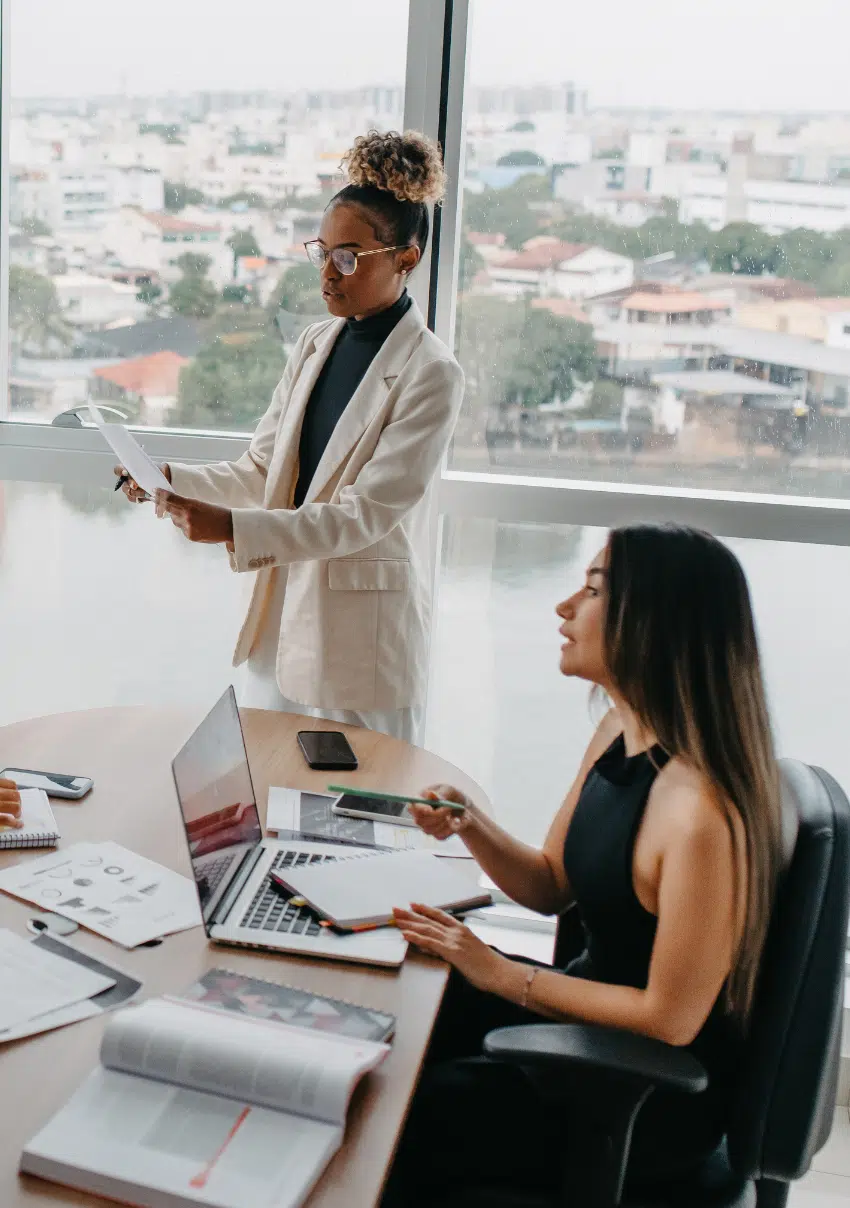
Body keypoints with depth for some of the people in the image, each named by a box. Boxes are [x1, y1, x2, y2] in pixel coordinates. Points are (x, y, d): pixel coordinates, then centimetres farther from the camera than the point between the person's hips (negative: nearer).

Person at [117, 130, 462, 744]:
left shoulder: (431, 373, -15)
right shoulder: (315, 344, 7)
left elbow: (366, 513, -20)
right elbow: (262, 470, 8)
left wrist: (234, 528, -28)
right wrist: (172, 478, -8)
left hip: (364, 640, -6)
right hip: (281, 615, 6)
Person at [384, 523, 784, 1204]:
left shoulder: (702, 809, -32)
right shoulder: (620, 733, -4)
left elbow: (669, 1018, -24)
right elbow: (552, 887, 7)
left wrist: (504, 975, -18)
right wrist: (471, 827, -11)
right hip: (597, 1008, 8)